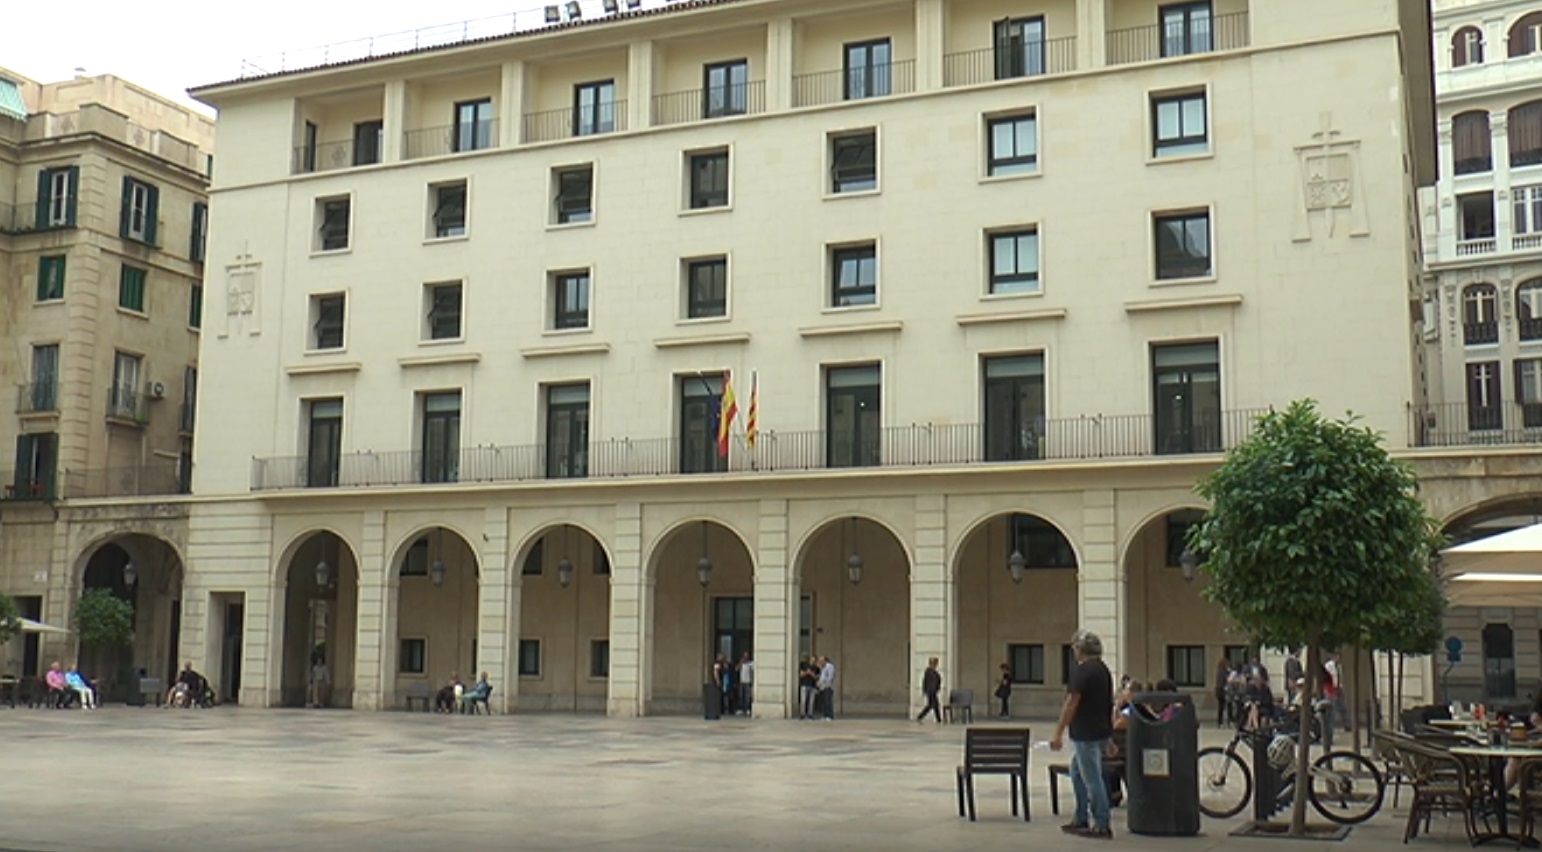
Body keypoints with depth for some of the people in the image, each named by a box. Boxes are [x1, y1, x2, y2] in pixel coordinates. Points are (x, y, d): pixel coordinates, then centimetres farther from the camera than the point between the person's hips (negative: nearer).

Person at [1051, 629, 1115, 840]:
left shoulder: (1082, 671, -16)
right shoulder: (1104, 670, 12)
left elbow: (1071, 704, -19)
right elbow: (1110, 704, 18)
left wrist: (1058, 733, -16)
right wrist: (1108, 738, 25)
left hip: (1086, 734, -10)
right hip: (1101, 731, 10)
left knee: (1092, 779, -3)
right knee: (1077, 774, 20)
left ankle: (1102, 825, 1)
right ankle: (1081, 820, 24)